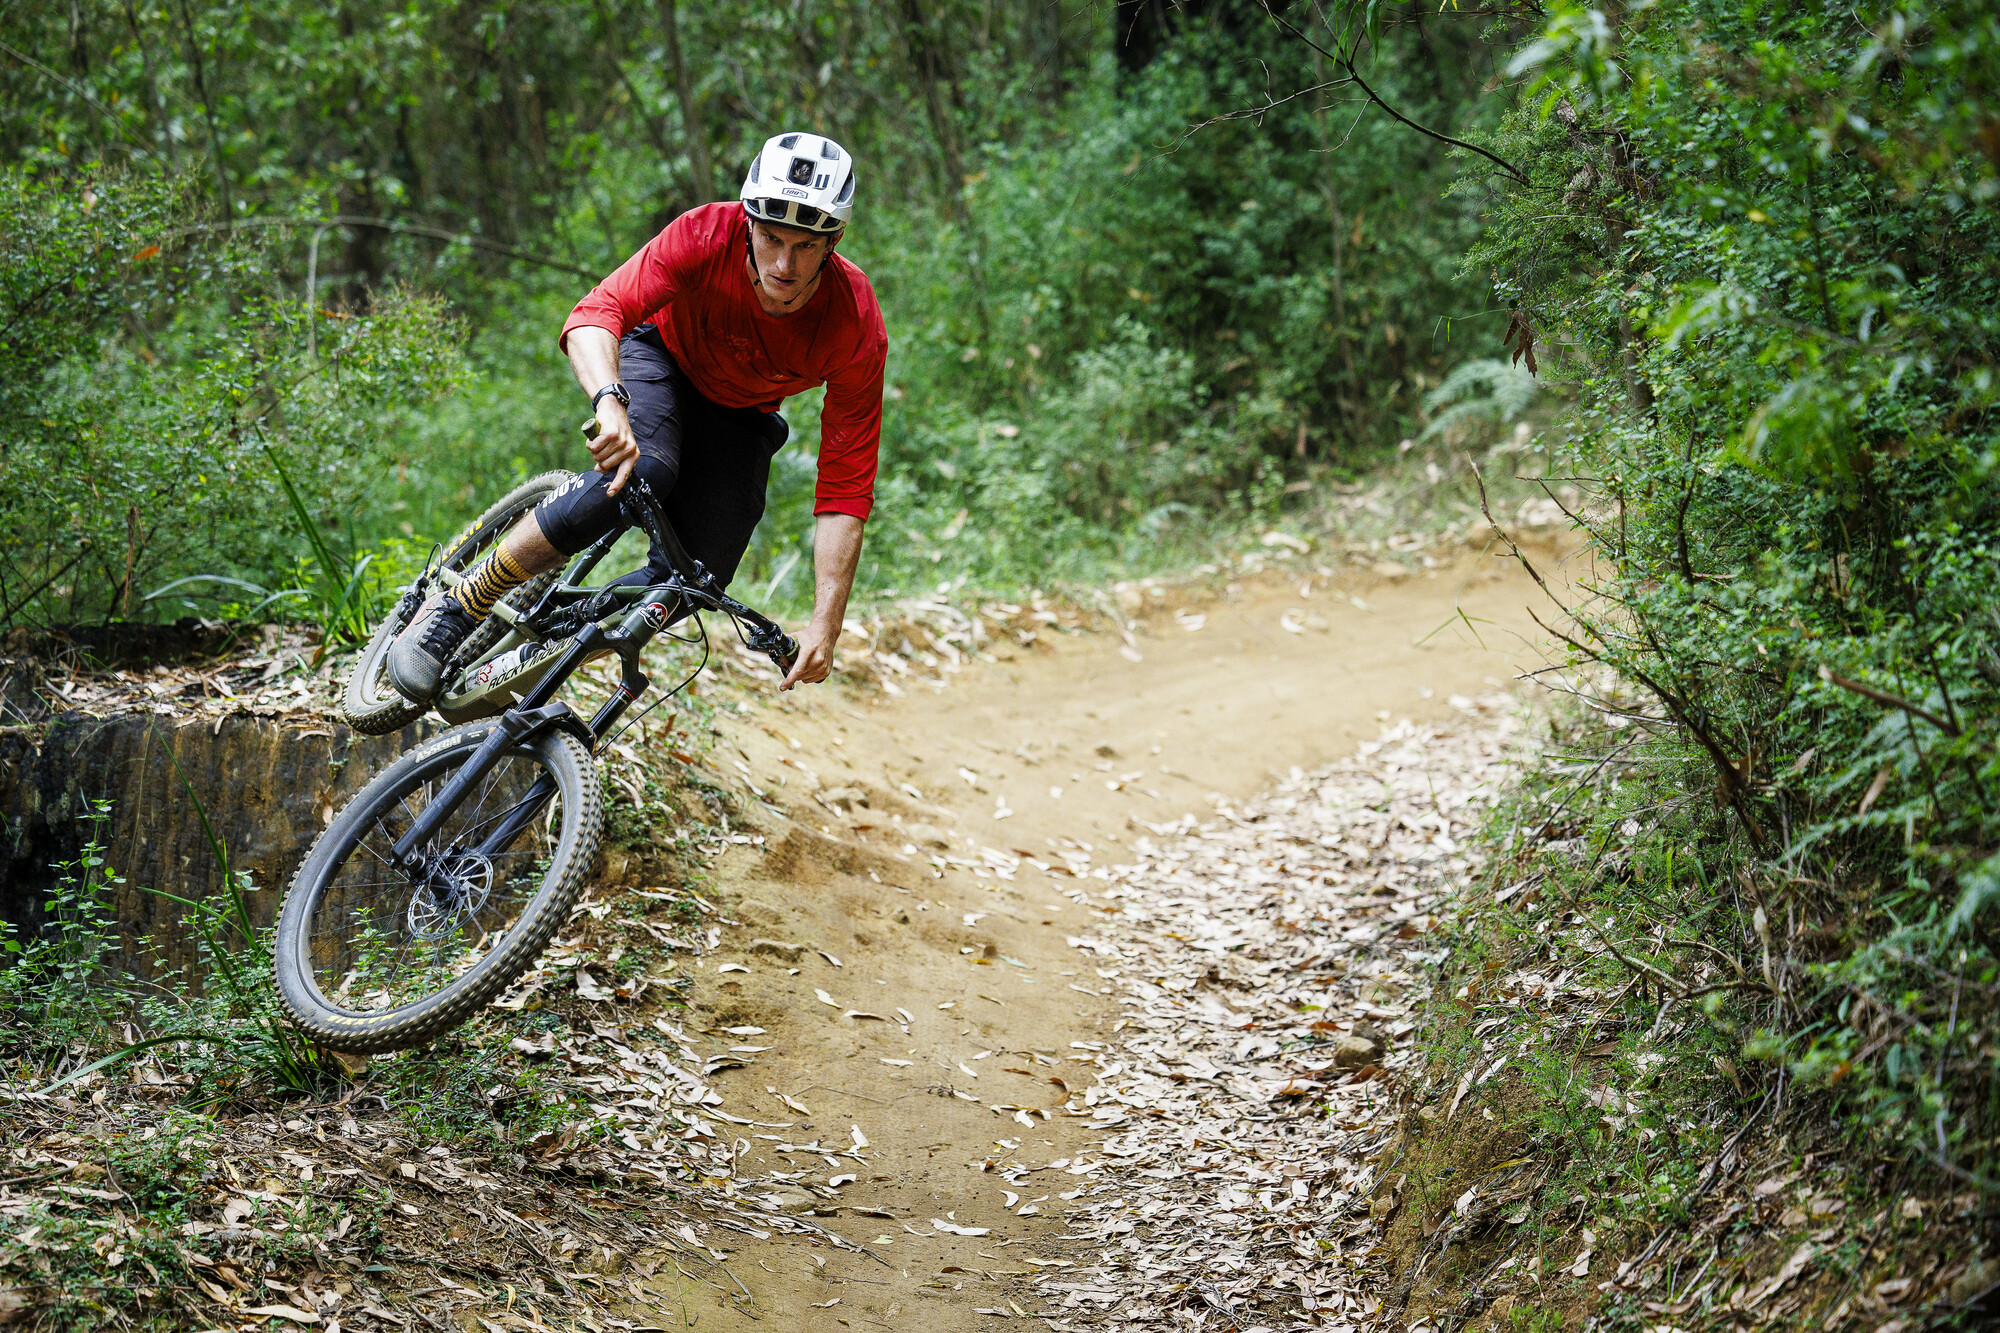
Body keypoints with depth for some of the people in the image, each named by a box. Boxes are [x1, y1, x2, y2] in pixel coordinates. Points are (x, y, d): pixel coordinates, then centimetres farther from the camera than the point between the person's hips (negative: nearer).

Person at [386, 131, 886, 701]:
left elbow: (846, 489, -29)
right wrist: (610, 402, -62)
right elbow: (595, 314, -41)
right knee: (641, 472, -35)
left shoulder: (857, 331, -31)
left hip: (739, 417, 2)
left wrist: (825, 625, -35)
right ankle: (455, 608, -24)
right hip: (661, 358, -2)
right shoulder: (707, 235, -33)